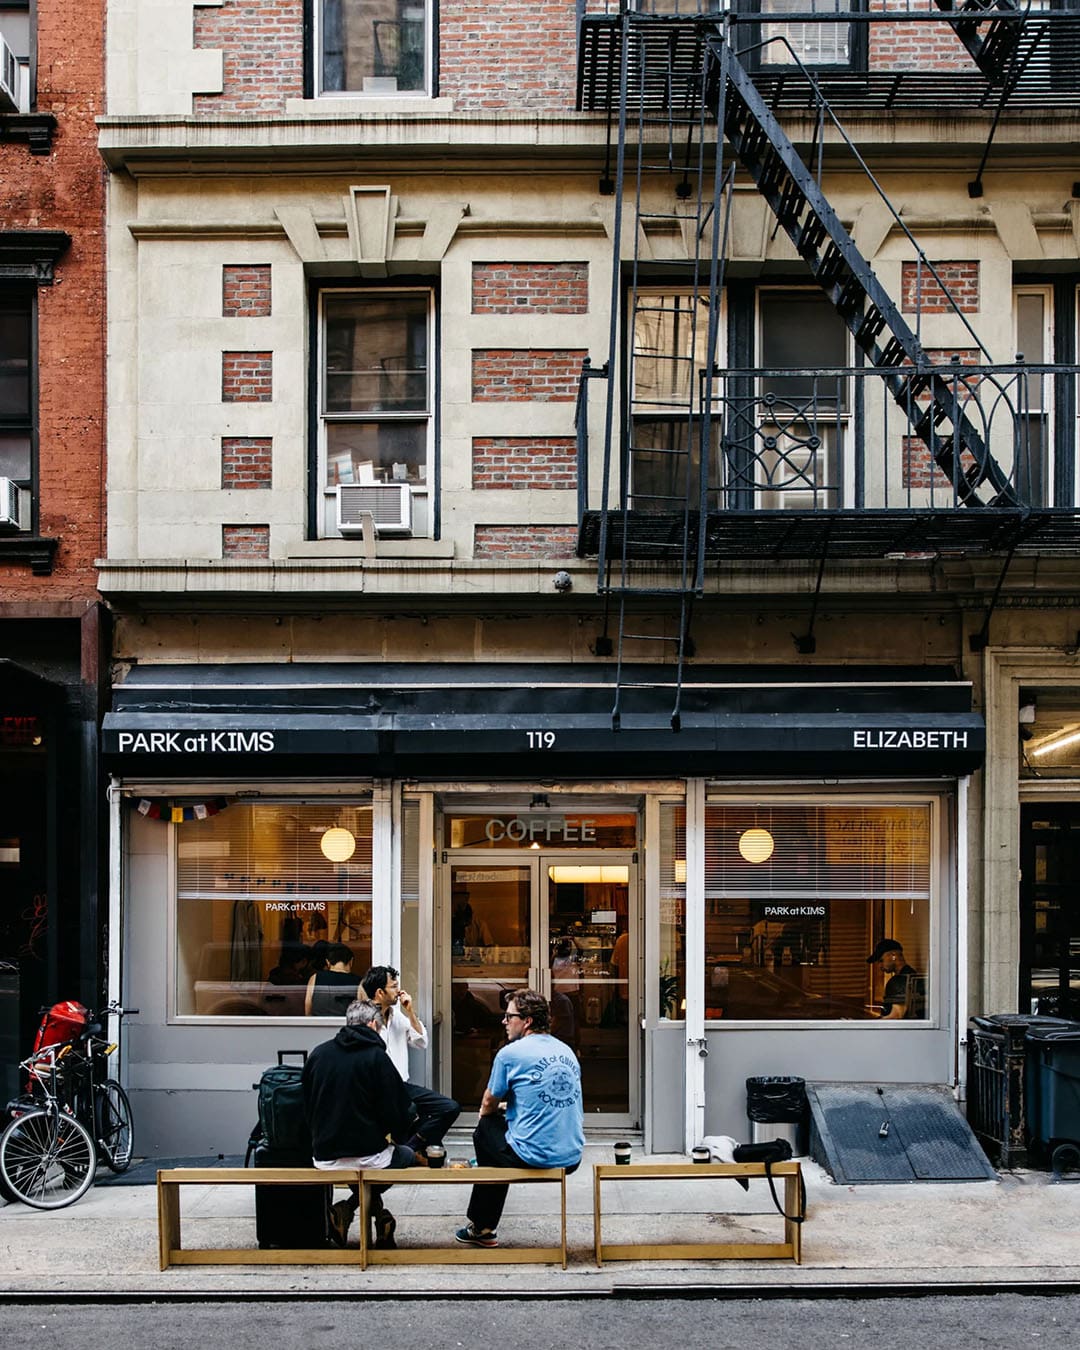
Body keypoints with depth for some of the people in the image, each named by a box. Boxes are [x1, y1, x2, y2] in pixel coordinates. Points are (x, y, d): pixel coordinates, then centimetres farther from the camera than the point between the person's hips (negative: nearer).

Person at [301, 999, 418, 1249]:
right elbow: (398, 1112, -9)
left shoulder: (317, 1054, 3)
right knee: (407, 1155, 26)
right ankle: (350, 1206, 9)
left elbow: (307, 1107, 12)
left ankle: (377, 1211, 15)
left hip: (324, 1157, 5)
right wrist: (396, 1133, 13)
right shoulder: (376, 1056, -11)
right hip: (367, 1156, -5)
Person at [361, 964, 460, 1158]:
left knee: (451, 1108, -8)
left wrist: (410, 1011, 4)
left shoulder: (397, 1015, 14)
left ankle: (411, 1148, -4)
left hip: (402, 1085, 8)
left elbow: (422, 1043, 14)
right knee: (410, 1110, -37)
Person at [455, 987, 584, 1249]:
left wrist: (485, 1113, 28)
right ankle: (482, 1223, 36)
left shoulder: (510, 1054, -7)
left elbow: (488, 1106, 6)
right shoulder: (567, 1051, 11)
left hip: (533, 1158, -6)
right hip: (572, 1159, 6)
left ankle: (483, 1228, 30)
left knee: (486, 1127, 20)